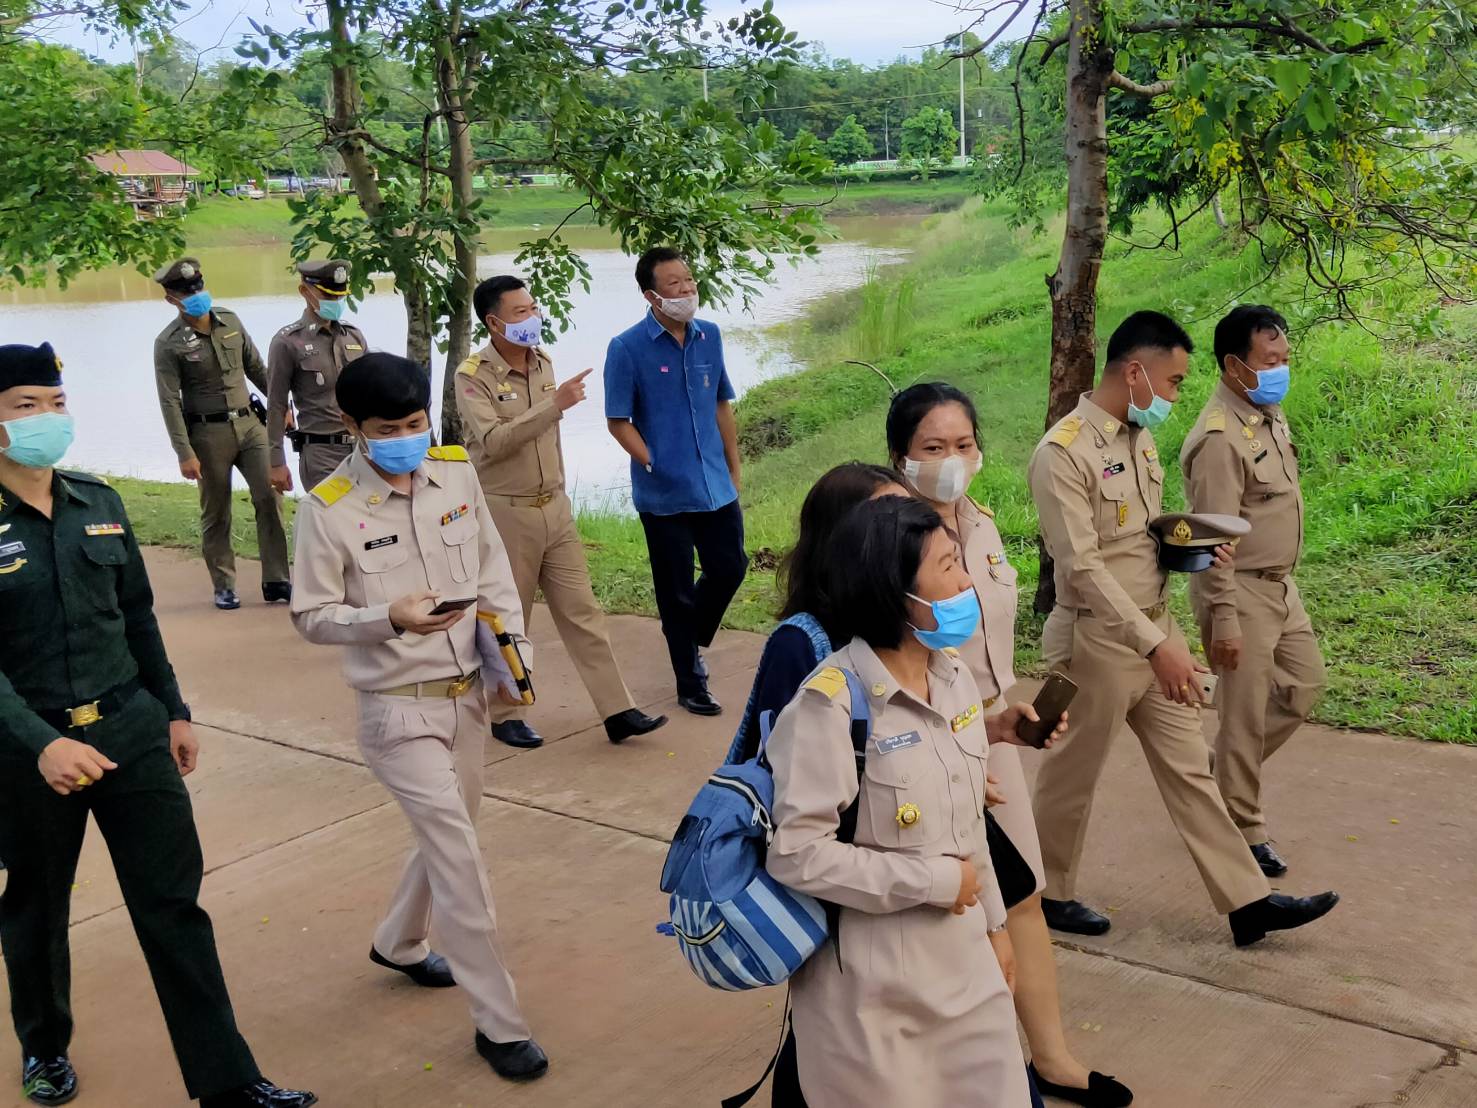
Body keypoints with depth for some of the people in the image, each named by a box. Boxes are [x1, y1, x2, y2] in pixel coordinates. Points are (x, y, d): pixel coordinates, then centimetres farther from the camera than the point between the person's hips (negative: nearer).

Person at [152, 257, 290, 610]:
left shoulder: (229, 320, 5)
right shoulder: (169, 343, -9)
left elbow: (256, 367, 16)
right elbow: (170, 402, -11)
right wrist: (185, 454, -15)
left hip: (250, 422, 4)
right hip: (209, 433, -4)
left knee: (269, 497, -3)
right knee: (216, 513, 5)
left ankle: (275, 581, 4)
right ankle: (224, 586, 18)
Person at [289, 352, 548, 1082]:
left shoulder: (457, 472, -2)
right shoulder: (328, 508, -15)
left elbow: (494, 571, 6)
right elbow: (311, 617, -9)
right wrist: (390, 618, -26)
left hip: (469, 695, 5)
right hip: (400, 710, -5)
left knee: (445, 842, 21)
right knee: (461, 858, -6)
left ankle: (399, 944, 49)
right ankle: (500, 1023, 7)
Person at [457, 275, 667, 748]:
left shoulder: (543, 361, 8)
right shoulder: (473, 376, -12)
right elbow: (493, 441, -26)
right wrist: (554, 404, -31)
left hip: (555, 508, 6)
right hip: (505, 512, -6)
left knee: (582, 611, 4)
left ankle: (618, 711, 6)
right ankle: (507, 715, 21)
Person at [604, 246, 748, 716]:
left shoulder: (710, 336, 4)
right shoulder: (627, 349, -11)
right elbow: (618, 422, -8)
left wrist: (733, 470, 11)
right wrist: (656, 466, -13)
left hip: (716, 487, 4)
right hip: (664, 495, -4)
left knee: (729, 569, 10)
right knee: (677, 591, 7)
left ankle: (691, 641, 38)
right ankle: (690, 685, 23)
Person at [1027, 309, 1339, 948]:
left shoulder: (1140, 440, 8)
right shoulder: (1062, 453, -19)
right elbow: (1082, 567, -24)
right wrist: (1157, 646, -26)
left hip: (1155, 630, 8)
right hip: (1097, 640, -8)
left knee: (1188, 770, 12)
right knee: (1071, 777, 9)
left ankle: (1248, 902, 18)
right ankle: (1048, 894, 27)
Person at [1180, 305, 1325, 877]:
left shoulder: (1271, 414, 6)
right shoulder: (1220, 438, -23)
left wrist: (1284, 576, 20)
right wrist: (1223, 620, -24)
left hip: (1280, 583, 9)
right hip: (1240, 591, -9)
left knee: (1304, 685, 18)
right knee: (1245, 715, 1)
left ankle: (1226, 771, 32)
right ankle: (1243, 831, 16)